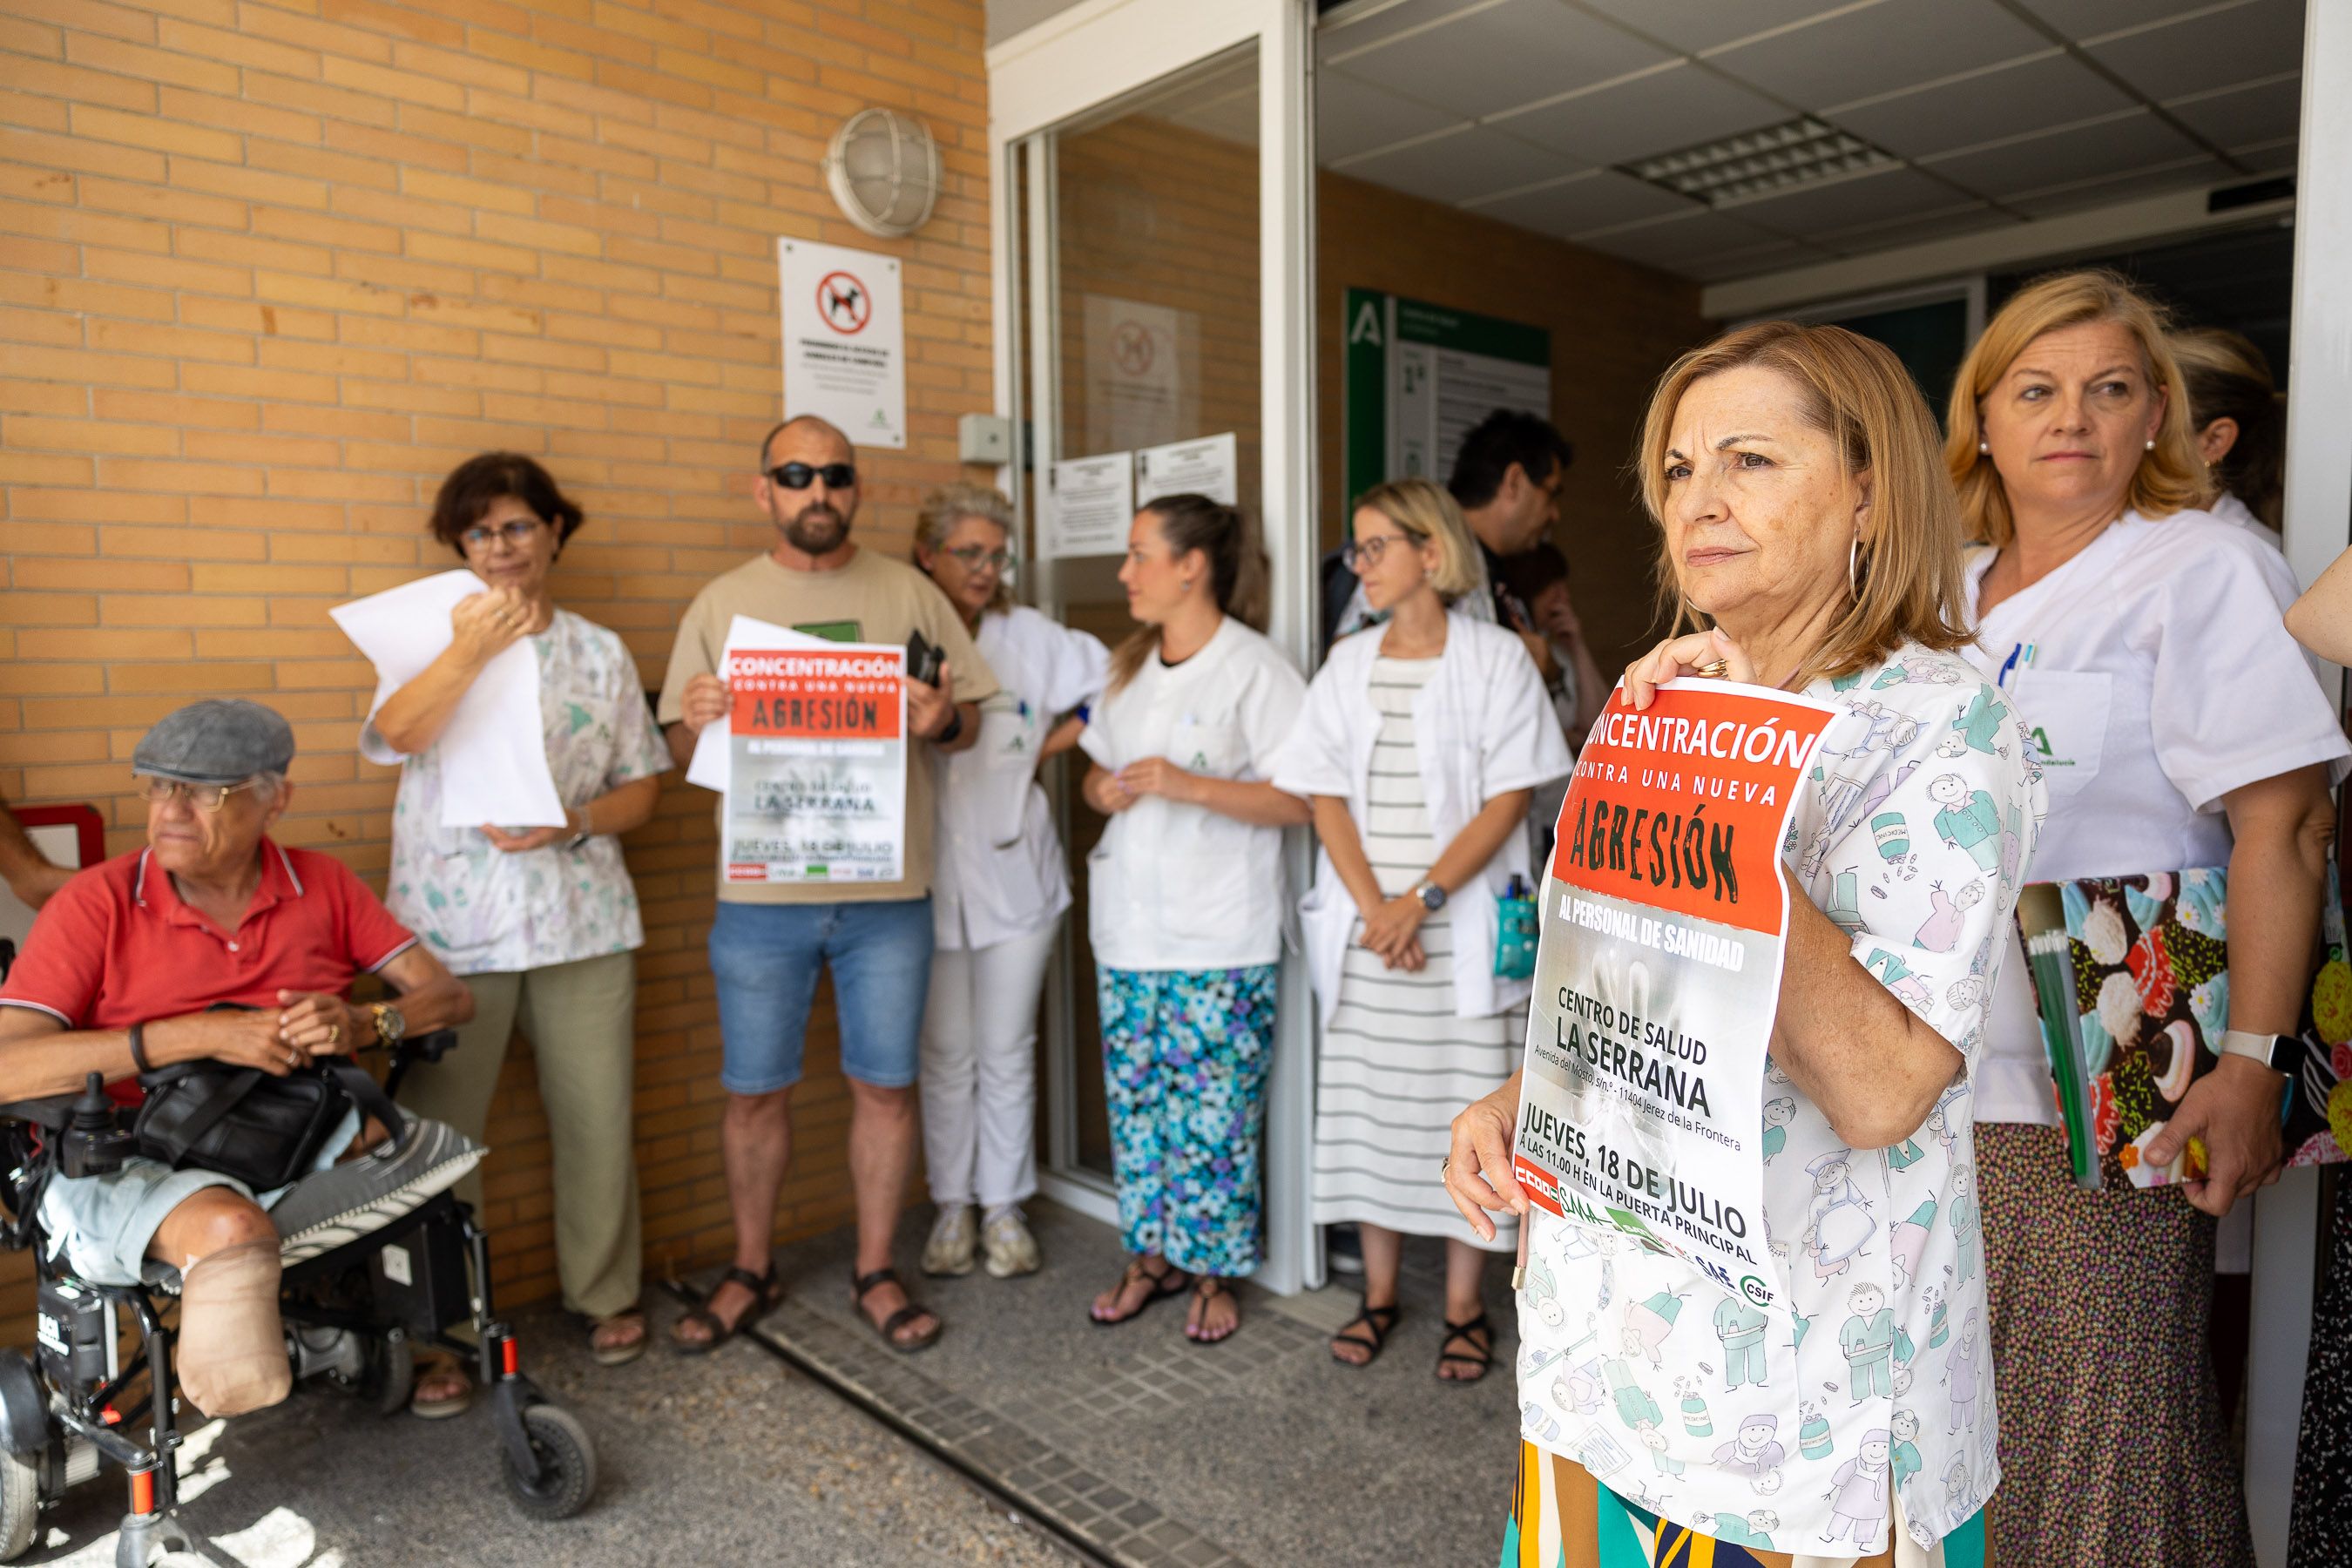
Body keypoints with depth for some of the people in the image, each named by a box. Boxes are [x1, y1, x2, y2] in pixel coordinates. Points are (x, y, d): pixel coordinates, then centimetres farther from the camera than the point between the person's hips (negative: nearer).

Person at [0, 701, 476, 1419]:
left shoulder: (322, 885, 3)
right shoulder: (95, 903, -7)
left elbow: (450, 996, 1)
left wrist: (362, 1025, -22)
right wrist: (203, 1035, -25)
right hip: (131, 1166, -4)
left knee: (447, 1152, -17)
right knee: (232, 1227, -36)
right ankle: (230, 1386, -2)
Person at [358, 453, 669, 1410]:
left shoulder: (600, 652, 11)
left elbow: (642, 785, 10)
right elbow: (393, 735, -14)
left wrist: (573, 820, -9)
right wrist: (471, 650, -26)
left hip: (582, 919, 2)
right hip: (452, 925, -1)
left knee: (599, 1119, 6)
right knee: (438, 1129, 1)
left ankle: (607, 1294, 26)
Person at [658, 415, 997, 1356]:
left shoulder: (908, 593, 6)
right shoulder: (720, 604, 7)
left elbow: (968, 723, 7)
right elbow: (680, 750, 6)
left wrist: (942, 720, -16)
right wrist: (696, 722, -16)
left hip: (889, 892, 0)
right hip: (761, 896, 0)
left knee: (885, 1084, 8)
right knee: (755, 1091, 9)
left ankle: (875, 1270, 26)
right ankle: (751, 1272, 29)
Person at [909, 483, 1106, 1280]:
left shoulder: (1033, 637, 0)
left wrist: (1047, 746, 1)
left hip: (1014, 873, 1)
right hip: (929, 881, -1)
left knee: (1007, 1054, 10)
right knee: (945, 1056, 10)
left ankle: (1004, 1206, 24)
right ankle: (952, 1206, 27)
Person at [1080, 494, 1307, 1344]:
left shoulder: (1256, 668, -10)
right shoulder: (1129, 665, 13)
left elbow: (1300, 800, -15)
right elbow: (1097, 769, 21)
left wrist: (1192, 787, -23)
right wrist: (1104, 790, -2)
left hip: (1222, 943, -7)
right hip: (1129, 929, 7)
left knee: (1213, 1112, 1)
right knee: (1135, 1100, 13)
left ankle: (1213, 1270, 20)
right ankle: (1152, 1254, 30)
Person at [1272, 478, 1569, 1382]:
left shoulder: (1496, 659, -1)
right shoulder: (1347, 666, 10)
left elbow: (1510, 798, -8)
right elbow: (1325, 797, 4)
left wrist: (1425, 898, -16)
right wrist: (1374, 908, -9)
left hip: (1466, 925, -3)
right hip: (1366, 926, 4)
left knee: (1467, 1108, 2)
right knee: (1368, 1101, 8)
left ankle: (1465, 1307, 18)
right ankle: (1379, 1293, 23)